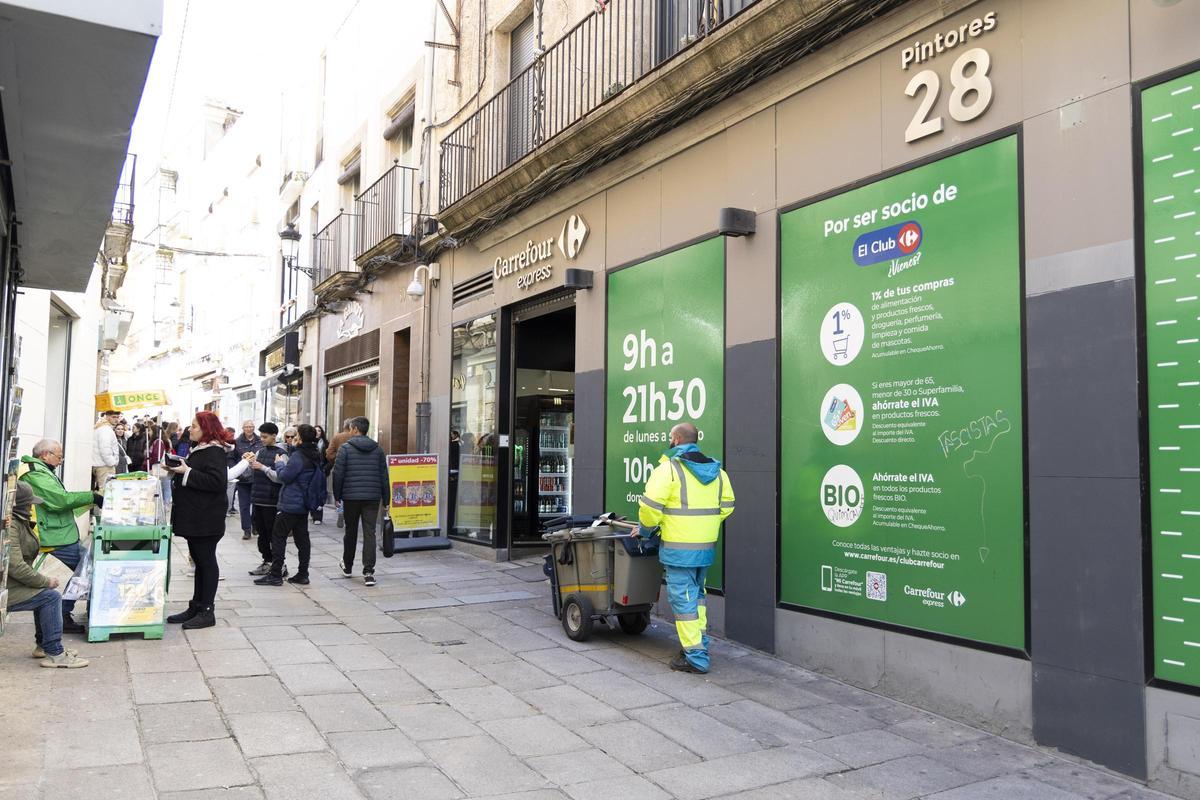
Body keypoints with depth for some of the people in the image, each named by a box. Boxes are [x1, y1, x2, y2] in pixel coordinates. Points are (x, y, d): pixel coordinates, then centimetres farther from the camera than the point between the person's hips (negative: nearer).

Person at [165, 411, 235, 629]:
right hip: (194, 517, 10)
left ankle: (207, 611, 3)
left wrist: (187, 473, -22)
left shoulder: (215, 452, -15)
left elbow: (216, 481, -26)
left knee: (207, 561, -3)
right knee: (199, 561, 14)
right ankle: (196, 608, 21)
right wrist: (178, 471, 5)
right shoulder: (199, 449, 16)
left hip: (206, 519, -10)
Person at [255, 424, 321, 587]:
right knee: (302, 538, 10)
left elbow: (285, 476, -15)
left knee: (278, 538, 0)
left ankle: (275, 575, 3)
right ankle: (302, 575, 13)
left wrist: (280, 464, 3)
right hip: (304, 505, 9)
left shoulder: (298, 456, -19)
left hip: (291, 504, -9)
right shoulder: (315, 457, 9)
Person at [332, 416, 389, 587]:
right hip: (372, 498, 1)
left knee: (351, 532, 14)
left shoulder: (345, 448, -3)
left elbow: (338, 474, -5)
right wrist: (386, 499, 11)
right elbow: (384, 476, 7)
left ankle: (347, 566, 31)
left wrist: (337, 496, 5)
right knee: (369, 533, 0)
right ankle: (368, 572, -8)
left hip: (351, 497, -1)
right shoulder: (377, 449, 6)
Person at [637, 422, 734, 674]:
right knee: (696, 594, 22)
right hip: (707, 547, 7)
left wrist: (645, 529, 2)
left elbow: (650, 506, -15)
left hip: (679, 548, -7)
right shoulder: (716, 470, 10)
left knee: (683, 599, 0)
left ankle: (695, 657, 2)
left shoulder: (668, 469, -12)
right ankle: (699, 642, 28)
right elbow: (726, 505, 13)